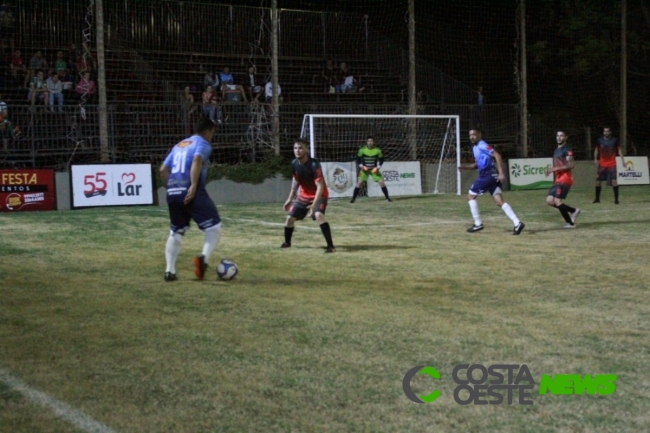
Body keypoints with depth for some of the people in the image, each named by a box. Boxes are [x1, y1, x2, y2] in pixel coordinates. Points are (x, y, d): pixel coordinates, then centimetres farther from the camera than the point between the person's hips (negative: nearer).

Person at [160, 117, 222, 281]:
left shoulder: (178, 146, 24)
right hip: (192, 192, -7)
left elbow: (163, 170, 17)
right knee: (214, 226, 0)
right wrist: (193, 186, -23)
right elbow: (197, 160, -18)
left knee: (175, 233, 15)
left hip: (173, 193, 7)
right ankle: (204, 257, -22)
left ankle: (170, 271, 7)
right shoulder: (203, 144, 4)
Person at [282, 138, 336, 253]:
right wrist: (290, 199, 14)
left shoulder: (314, 165, -29)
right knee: (290, 218, 7)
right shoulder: (294, 163, -8)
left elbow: (320, 187, -31)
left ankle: (330, 246, -30)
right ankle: (287, 242, 34)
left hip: (318, 195, -7)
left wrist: (314, 204, -41)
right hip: (303, 196, 7)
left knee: (318, 215, -32)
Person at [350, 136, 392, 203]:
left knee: (382, 182, -8)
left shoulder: (377, 150, -9)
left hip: (374, 169, 1)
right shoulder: (362, 150, -10)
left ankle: (387, 197, 6)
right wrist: (361, 166, -13)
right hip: (364, 169, -1)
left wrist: (377, 167, -10)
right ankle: (353, 198, -1)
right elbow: (358, 159, 1)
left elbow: (381, 160, 2)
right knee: (359, 183, -12)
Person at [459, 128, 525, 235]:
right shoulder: (475, 147, 21)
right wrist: (465, 167, 14)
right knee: (499, 201, -2)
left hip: (487, 176, -9)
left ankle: (478, 224, 5)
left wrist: (501, 173, -24)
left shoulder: (482, 145, -9)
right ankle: (517, 223, -13)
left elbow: (497, 155, -19)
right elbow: (478, 164, 31)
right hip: (491, 176, 9)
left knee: (470, 196, 3)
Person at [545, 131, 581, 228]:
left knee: (557, 201, -16)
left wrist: (555, 168, -24)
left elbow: (571, 165, -20)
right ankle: (573, 211, 15)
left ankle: (570, 223, -3)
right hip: (557, 180, 9)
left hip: (564, 179, -9)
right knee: (549, 201, 3)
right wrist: (551, 170, 12)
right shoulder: (556, 150, 20)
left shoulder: (567, 150, -9)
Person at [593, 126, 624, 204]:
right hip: (602, 164, 2)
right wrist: (595, 159, 3)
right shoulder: (599, 140, -2)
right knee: (598, 181, 4)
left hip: (612, 164, -2)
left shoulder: (614, 140, -5)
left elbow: (619, 149, 5)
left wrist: (622, 159, -1)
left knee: (614, 181, -12)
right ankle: (597, 198, 18)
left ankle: (616, 199, -5)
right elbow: (596, 150, 12)